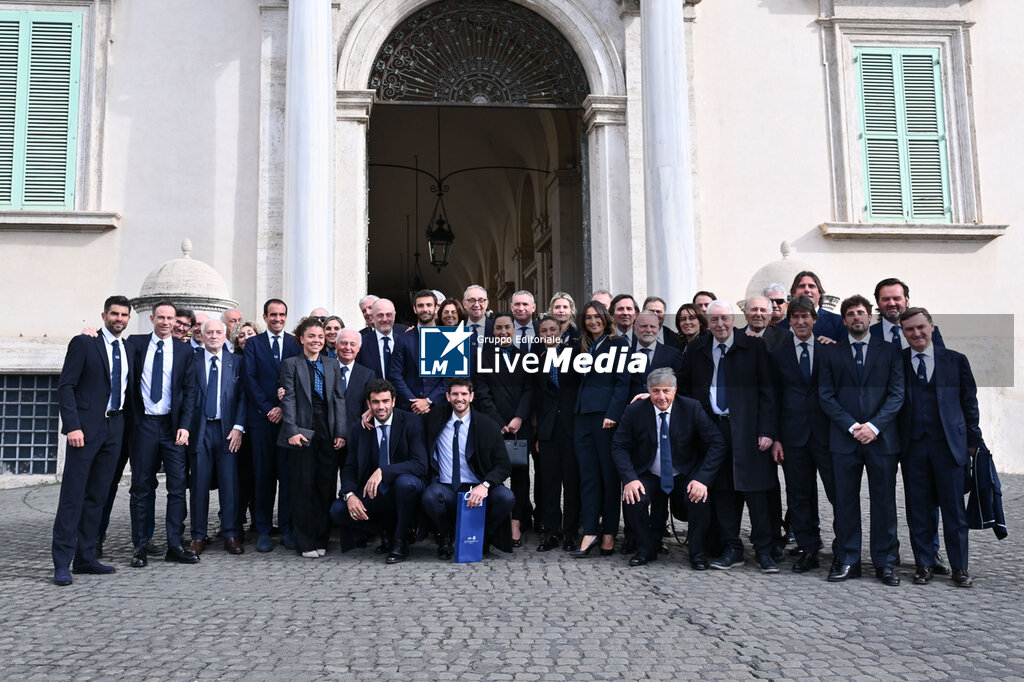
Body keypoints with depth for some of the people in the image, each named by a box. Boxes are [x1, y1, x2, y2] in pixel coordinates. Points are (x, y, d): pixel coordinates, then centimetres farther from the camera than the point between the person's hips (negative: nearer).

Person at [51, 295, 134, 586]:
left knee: (97, 496, 9)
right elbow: (65, 386, -7)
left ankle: (85, 558, 15)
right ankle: (62, 563, -1)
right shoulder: (83, 343, -1)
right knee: (73, 495, -5)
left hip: (115, 428, 6)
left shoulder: (128, 352, 16)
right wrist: (73, 426, -16)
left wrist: (128, 424, 7)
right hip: (87, 428, -6)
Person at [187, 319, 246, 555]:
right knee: (199, 485, 4)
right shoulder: (192, 361, 7)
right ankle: (199, 536, 13)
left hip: (227, 430, 0)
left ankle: (231, 535, 8)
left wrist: (238, 427, -7)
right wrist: (185, 428, -5)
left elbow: (242, 396, 4)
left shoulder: (236, 362, 8)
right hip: (199, 429, 0)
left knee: (230, 484, -1)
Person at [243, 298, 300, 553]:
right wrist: (268, 408, -7)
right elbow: (250, 379, 1)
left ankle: (287, 529, 7)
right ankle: (263, 531, 8)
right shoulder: (253, 344, 10)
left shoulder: (296, 344, 11)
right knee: (263, 475, 1)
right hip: (262, 417, 0)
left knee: (288, 474, 0)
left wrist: (284, 408, -7)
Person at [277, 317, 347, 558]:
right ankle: (305, 543, 8)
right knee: (303, 488, 0)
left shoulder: (332, 366, 14)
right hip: (302, 433, -3)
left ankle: (321, 539, 15)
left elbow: (339, 400, 10)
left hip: (328, 434, 4)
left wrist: (341, 432, 1)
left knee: (327, 486, 4)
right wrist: (292, 430, -14)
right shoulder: (290, 364, 4)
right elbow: (288, 399, -3)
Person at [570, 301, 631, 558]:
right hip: (583, 415, 5)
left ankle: (609, 534, 7)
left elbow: (622, 382, -8)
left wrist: (612, 414, -15)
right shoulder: (581, 346, 18)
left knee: (609, 473, 0)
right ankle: (590, 532, 4)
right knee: (588, 474, 3)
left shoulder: (618, 344, 0)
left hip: (606, 414, -5)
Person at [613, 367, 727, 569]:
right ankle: (647, 549, 0)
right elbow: (619, 446, -4)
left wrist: (702, 479, -24)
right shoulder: (635, 412, -8)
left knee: (700, 499, -30)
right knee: (632, 499, -27)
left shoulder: (692, 408, -11)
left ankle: (697, 552, -5)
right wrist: (630, 478, -20)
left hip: (685, 476, -1)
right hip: (649, 476, 1)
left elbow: (717, 444, -12)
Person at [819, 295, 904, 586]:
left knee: (884, 502, 4)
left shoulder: (889, 351, 8)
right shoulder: (832, 354, 8)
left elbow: (897, 393, 1)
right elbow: (826, 396, 3)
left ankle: (885, 563, 15)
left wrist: (874, 425, -11)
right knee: (846, 502, 5)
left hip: (882, 438, 0)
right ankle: (848, 561, 14)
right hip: (844, 440, 0)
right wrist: (852, 426, -9)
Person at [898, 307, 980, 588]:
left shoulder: (956, 360, 5)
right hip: (912, 446, 0)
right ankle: (923, 564, 18)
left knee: (954, 508, 5)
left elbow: (969, 402, 8)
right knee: (918, 509, 6)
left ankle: (959, 567, 17)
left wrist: (972, 441, 6)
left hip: (949, 445, 0)